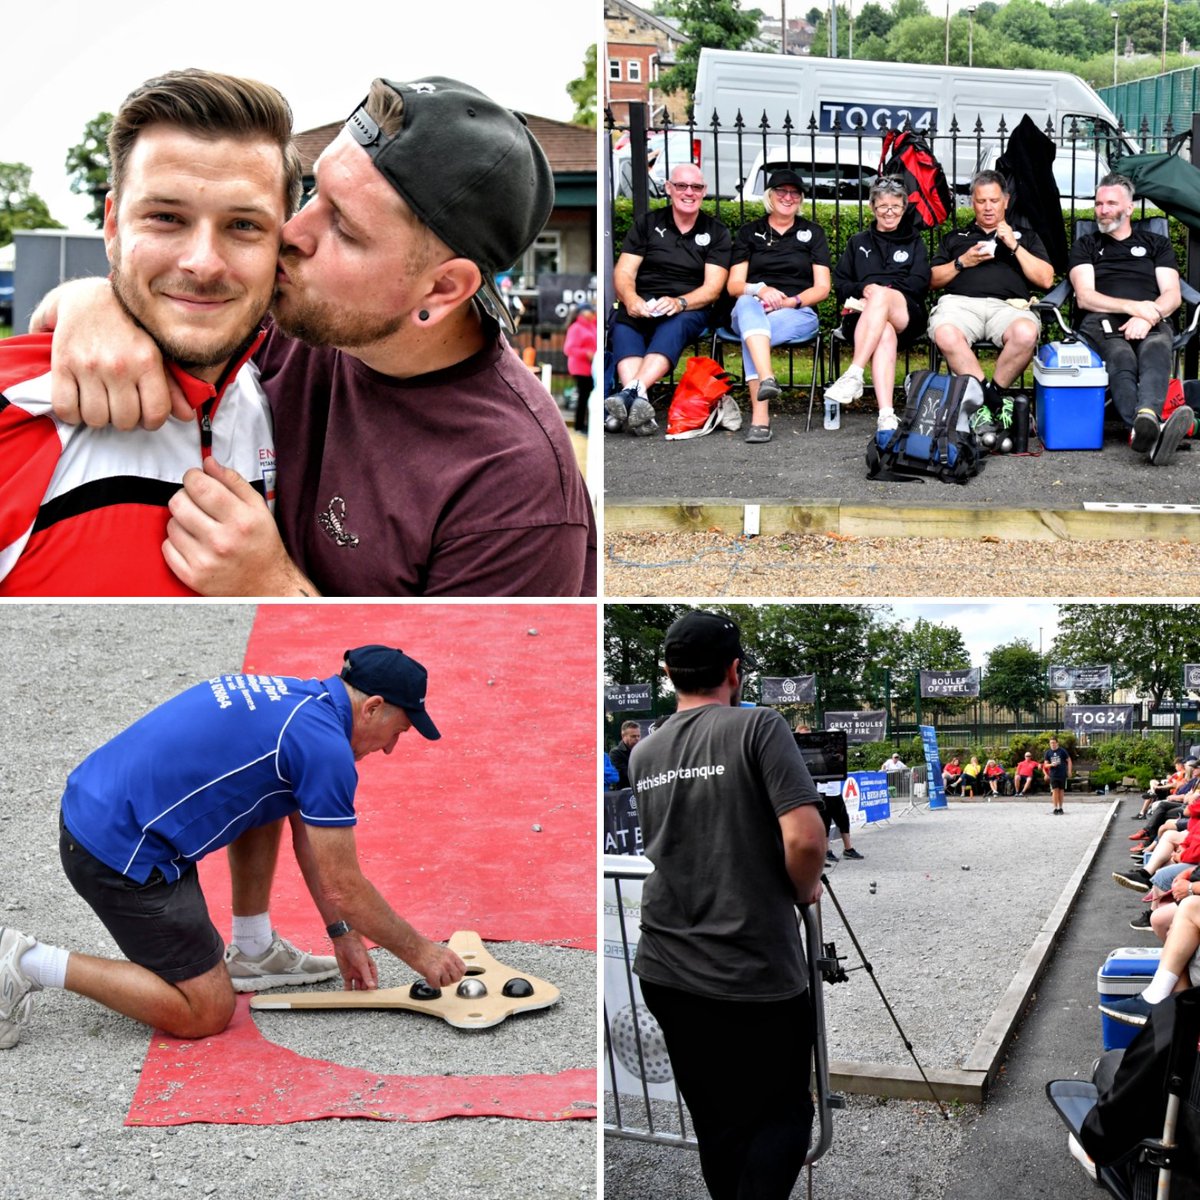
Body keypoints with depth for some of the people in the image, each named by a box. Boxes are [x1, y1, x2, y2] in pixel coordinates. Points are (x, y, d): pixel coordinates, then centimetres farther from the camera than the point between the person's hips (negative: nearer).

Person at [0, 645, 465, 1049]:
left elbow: (307, 836, 23)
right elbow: (344, 888, -10)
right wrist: (420, 952, 4)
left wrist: (343, 934, 26)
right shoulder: (324, 742, -15)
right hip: (120, 852, -10)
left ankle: (251, 950, 26)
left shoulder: (294, 698, 13)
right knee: (205, 1014, 1)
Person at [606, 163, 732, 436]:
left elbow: (712, 287, 0)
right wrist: (631, 299, -19)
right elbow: (623, 272, 6)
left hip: (689, 308, -1)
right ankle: (637, 401, -57)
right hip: (642, 306, 1)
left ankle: (631, 392, -59)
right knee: (622, 324, -34)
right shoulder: (647, 224, 15)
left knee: (675, 325, -37)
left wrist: (679, 302, -22)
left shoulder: (716, 233, 11)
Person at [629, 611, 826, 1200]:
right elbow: (805, 838, -20)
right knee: (782, 1116, 8)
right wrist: (804, 890, 0)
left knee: (716, 1123, 15)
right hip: (756, 972, -5)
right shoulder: (759, 727, -10)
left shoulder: (643, 754, 8)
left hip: (666, 972, 5)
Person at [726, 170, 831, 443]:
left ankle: (759, 415, -49)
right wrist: (760, 289, -15)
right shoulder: (749, 233, 18)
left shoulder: (812, 233, 17)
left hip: (799, 314, 0)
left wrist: (791, 301, -12)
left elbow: (822, 287, 9)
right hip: (753, 310, 1)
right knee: (748, 303, -40)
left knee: (750, 332, -36)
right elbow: (734, 285, 8)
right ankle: (767, 379, -61)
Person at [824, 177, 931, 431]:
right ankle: (886, 415, -58)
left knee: (881, 296, -39)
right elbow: (839, 283, 17)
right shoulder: (858, 242, 28)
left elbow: (920, 283, 8)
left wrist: (883, 291, -8)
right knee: (885, 334, -39)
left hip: (906, 314, 0)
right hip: (864, 317, 0)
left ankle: (853, 375, -49)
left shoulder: (914, 243, 25)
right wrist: (863, 289, -6)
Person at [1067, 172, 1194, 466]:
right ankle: (1150, 430, -69)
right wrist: (1134, 306, -7)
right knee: (1122, 360, -39)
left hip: (1151, 323, 1)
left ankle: (1145, 421, -71)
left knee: (1156, 353, -39)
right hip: (1103, 321, -1)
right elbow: (1085, 297, 9)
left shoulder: (1156, 244, 28)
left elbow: (1172, 296, 14)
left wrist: (1148, 317, -10)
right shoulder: (1086, 246, 26)